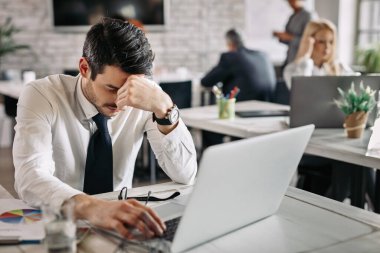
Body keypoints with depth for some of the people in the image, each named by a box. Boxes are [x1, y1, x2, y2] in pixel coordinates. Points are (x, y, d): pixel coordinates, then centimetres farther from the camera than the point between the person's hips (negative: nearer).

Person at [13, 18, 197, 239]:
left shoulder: (142, 104, -9)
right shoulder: (40, 96, -15)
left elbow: (185, 175, -15)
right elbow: (30, 178, -31)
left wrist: (163, 108, -29)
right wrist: (90, 206, -49)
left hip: (118, 224, 3)